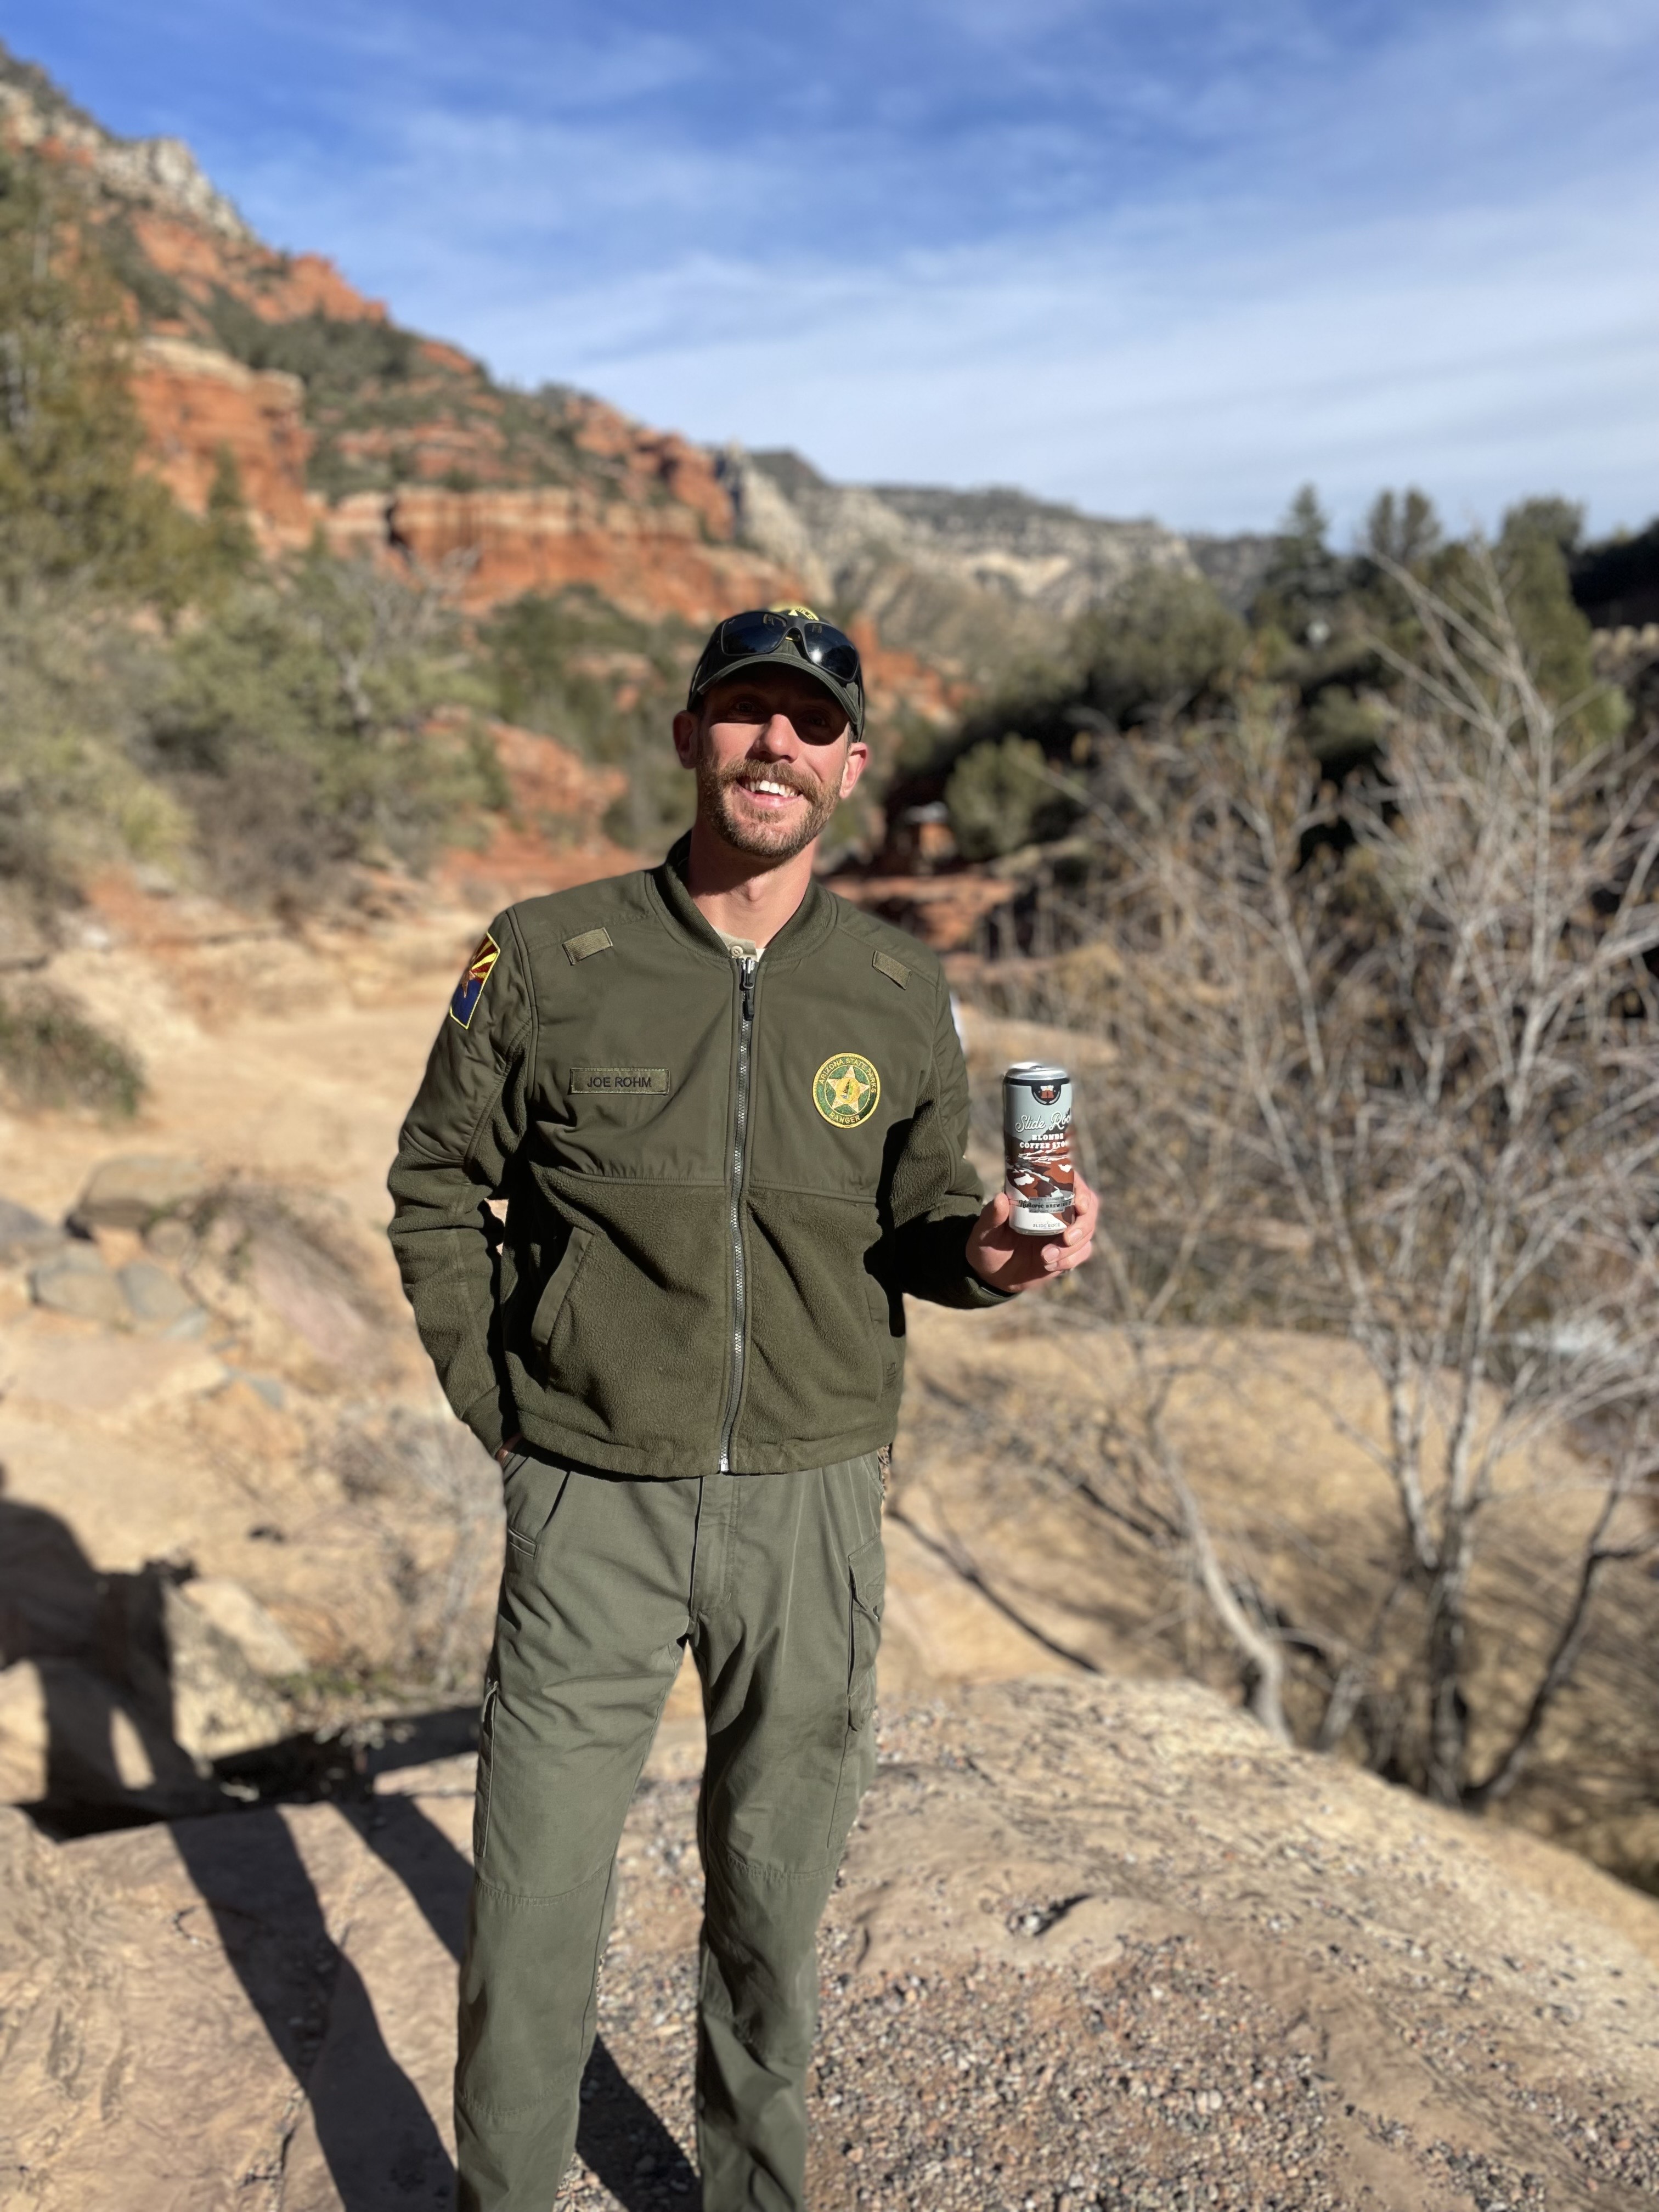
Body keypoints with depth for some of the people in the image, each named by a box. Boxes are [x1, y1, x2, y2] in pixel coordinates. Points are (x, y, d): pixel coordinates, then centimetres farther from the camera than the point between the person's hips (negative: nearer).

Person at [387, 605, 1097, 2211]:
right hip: (593, 1502, -1)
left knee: (774, 1893, 18)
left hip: (811, 1501, 2)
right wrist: (495, 1398, -1)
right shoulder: (545, 958, -5)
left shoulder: (902, 994, 0)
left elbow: (911, 1214, 9)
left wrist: (987, 1253, -13)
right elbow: (436, 1182, 4)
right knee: (533, 1913, 7)